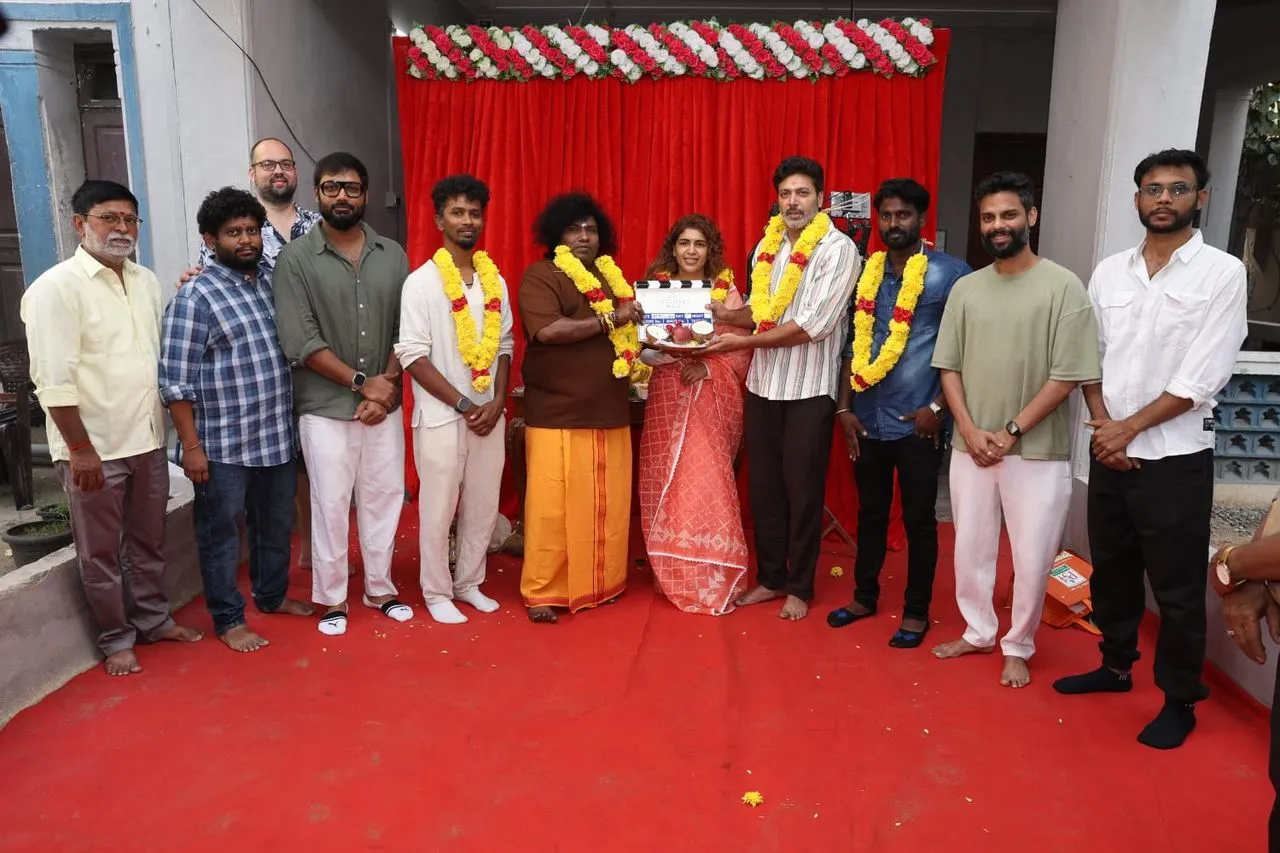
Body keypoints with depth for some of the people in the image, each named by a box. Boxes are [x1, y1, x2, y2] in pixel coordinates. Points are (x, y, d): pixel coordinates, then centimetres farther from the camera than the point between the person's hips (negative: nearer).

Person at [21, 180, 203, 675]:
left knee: (148, 541, 19)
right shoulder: (56, 288, -13)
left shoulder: (146, 281, 9)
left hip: (147, 440, 6)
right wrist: (81, 449, -18)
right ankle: (116, 639, 23)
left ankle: (154, 619, 35)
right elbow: (54, 380, -17)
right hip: (93, 448, -6)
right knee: (101, 552, 9)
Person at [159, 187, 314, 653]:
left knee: (277, 524, 19)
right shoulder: (195, 297, -12)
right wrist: (191, 445, -14)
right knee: (221, 533, 8)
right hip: (223, 444, -6)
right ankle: (228, 619, 22)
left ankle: (272, 595, 39)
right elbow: (176, 380, -12)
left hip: (277, 435, 6)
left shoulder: (273, 279, 6)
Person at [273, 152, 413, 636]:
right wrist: (361, 383, -14)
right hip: (325, 408, -3)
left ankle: (380, 589, 29)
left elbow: (405, 332, 3)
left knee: (384, 498, 12)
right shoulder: (296, 259, -5)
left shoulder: (392, 255, 5)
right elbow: (300, 344, -12)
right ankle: (332, 598, 22)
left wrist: (386, 387, -9)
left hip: (385, 405, 3)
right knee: (330, 504, 5)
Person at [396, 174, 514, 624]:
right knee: (438, 511, 4)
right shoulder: (421, 281, -7)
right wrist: (464, 405, -14)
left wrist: (497, 401, -4)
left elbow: (505, 344, 11)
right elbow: (413, 356, -12)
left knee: (483, 508, 12)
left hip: (489, 414, 5)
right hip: (441, 416, -4)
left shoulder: (495, 280, 8)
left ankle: (469, 583, 29)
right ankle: (436, 592, 21)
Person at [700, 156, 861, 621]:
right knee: (763, 485, 12)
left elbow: (813, 324, -18)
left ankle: (800, 587, 22)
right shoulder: (767, 246, 10)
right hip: (762, 384, 6)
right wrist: (722, 314, -4)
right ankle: (770, 577, 28)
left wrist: (743, 342, -19)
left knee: (802, 490, 6)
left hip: (808, 389, -5)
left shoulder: (838, 249, -10)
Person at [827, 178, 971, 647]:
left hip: (917, 421, -4)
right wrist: (844, 407, 5)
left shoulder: (951, 273, -5)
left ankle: (916, 611, 22)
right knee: (870, 512, 16)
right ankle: (865, 596, 32)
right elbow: (853, 343, 11)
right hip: (867, 420, 4)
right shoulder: (867, 272, 9)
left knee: (918, 520, 7)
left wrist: (938, 406, -11)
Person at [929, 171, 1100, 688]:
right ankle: (979, 632, 34)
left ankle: (1018, 648, 27)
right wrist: (970, 431, -8)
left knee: (1032, 559, 6)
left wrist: (1012, 432, -13)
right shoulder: (966, 288, 4)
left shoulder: (1063, 286, -8)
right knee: (970, 549, 14)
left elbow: (1067, 376, -11)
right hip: (971, 447, 4)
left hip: (1038, 451, -4)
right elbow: (949, 367, 4)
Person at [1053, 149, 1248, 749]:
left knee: (1176, 587, 6)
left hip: (1175, 457, -4)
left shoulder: (1222, 273, -7)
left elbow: (1202, 377, -13)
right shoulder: (1109, 272, 6)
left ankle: (1180, 700, 23)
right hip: (1108, 451, 5)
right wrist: (1103, 426, -7)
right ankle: (1116, 666, 36)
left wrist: (1130, 428, -13)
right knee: (1111, 568, 17)